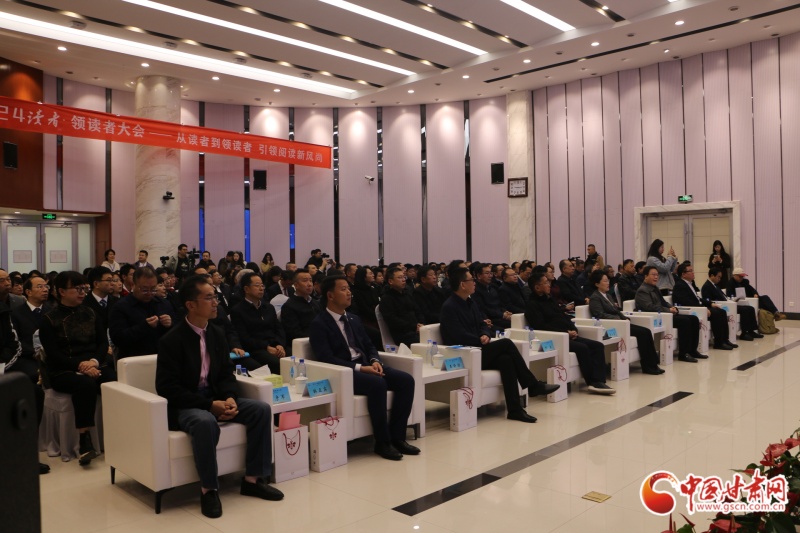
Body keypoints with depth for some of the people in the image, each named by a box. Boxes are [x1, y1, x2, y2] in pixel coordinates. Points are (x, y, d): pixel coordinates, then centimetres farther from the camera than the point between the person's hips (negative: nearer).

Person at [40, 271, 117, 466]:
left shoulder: (89, 313, 16)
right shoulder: (49, 319, 4)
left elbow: (103, 342, 9)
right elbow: (53, 353, -6)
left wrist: (94, 361, -12)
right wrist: (79, 365, -20)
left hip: (94, 365, 3)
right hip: (64, 371, -3)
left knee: (116, 383, -30)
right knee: (86, 384, -38)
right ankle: (85, 441, -33)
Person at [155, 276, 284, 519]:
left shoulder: (217, 333, 6)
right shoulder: (171, 340, -14)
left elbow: (226, 374, 10)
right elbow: (167, 387, -17)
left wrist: (229, 398, -13)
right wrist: (208, 405, -24)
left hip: (215, 398, 7)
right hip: (184, 405, -6)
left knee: (261, 409, -13)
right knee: (206, 423, -39)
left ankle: (252, 479, -3)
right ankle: (209, 489, -19)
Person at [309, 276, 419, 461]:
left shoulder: (354, 319, 18)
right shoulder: (319, 324, -6)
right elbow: (327, 358, -16)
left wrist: (375, 361, -4)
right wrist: (359, 368, -22)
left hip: (366, 365, 8)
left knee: (406, 380, -14)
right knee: (378, 384, -34)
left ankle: (397, 436, -7)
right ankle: (382, 442, -19)